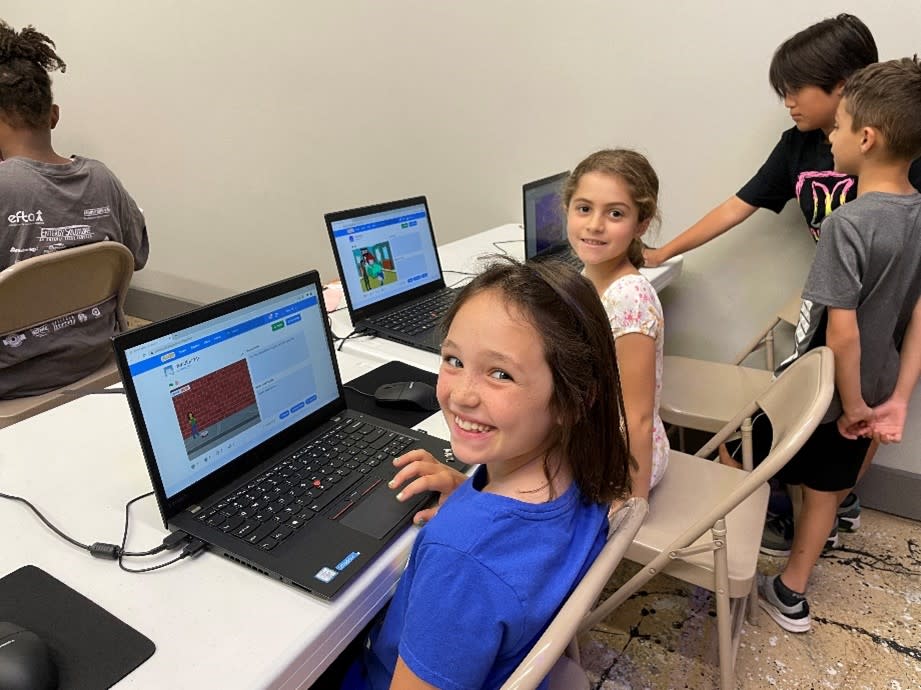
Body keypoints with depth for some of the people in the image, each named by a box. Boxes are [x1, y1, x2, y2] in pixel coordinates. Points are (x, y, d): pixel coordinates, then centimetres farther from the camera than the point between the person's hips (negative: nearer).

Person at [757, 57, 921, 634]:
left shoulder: (849, 224, -27)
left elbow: (842, 333, -27)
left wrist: (852, 404, -13)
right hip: (873, 392, 7)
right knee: (827, 486, 19)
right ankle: (790, 594, 36)